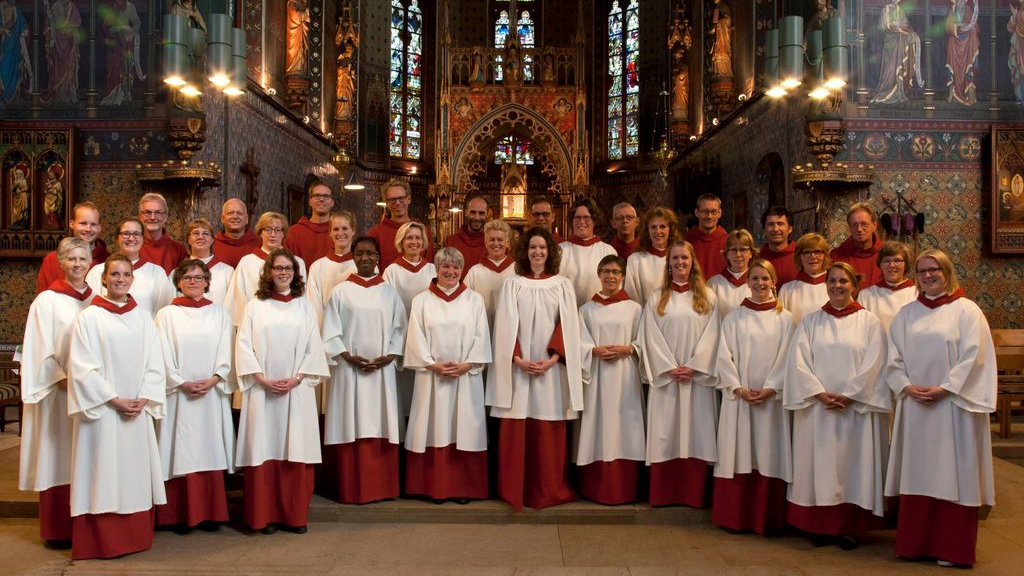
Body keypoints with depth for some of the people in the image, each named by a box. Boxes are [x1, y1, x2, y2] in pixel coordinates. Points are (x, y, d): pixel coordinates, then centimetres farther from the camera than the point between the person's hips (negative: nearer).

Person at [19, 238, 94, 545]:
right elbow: (41, 349, -8)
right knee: (60, 458, 2)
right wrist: (63, 380, -16)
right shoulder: (48, 300, -4)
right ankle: (60, 529, 11)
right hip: (58, 391, -4)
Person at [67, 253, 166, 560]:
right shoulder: (89, 317, -2)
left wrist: (143, 400, -7)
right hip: (102, 409, -3)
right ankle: (104, 542, 10)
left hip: (138, 412, 3)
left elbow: (155, 364, 6)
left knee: (136, 474, 8)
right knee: (103, 474, 0)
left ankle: (136, 537, 18)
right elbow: (82, 367, -8)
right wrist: (115, 400, -13)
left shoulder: (143, 317, 8)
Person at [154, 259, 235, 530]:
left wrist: (213, 380, -11)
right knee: (182, 453, -1)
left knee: (211, 453, 4)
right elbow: (164, 355, -2)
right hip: (179, 395, -2)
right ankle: (182, 515, 7)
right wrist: (183, 383, -11)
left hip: (213, 394, 2)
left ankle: (211, 512, 12)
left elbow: (227, 353, 3)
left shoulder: (219, 313, 8)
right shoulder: (167, 314, 3)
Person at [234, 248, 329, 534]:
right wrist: (263, 379, -11)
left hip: (297, 390, 1)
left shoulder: (305, 307, 8)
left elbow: (314, 349, 5)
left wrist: (296, 379, -8)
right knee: (265, 451, 0)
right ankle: (266, 515, 11)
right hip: (262, 390, -1)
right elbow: (244, 345, 0)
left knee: (297, 452, 2)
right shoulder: (255, 306, 5)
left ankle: (296, 515, 12)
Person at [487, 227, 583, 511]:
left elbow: (568, 326, 0)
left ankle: (548, 489, 14)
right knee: (515, 428, 0)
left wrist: (552, 359, -12)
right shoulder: (512, 284, 5)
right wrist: (517, 359, -12)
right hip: (517, 366, 0)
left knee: (549, 431, 3)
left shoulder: (562, 285, 6)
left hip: (552, 367, 0)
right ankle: (515, 489, 11)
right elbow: (505, 326, 0)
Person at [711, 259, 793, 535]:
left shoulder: (784, 319, 6)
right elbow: (725, 357, 1)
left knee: (769, 457, 2)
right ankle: (735, 517, 10)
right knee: (738, 456, 2)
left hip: (772, 398, 0)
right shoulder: (733, 318, 6)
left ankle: (766, 519, 11)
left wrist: (770, 389, -12)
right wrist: (738, 388, -11)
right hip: (738, 397, 0)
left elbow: (786, 358, 0)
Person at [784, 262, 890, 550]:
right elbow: (798, 362, -1)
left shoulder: (869, 322, 3)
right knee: (820, 465, 3)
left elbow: (873, 365, -4)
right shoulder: (810, 322, 7)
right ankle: (820, 526, 11)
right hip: (817, 407, 1)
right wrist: (821, 393, -12)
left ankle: (849, 527, 11)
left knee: (852, 464, 2)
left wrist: (847, 396, -12)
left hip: (856, 407, -1)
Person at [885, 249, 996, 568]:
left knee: (951, 474, 1)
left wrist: (943, 389, -16)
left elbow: (974, 357, -9)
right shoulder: (906, 314, 11)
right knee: (917, 473, 7)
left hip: (952, 406, -4)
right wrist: (907, 387, -8)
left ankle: (951, 548, 11)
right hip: (915, 407, 4)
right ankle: (915, 544, 15)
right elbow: (894, 358, 8)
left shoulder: (966, 310, -1)